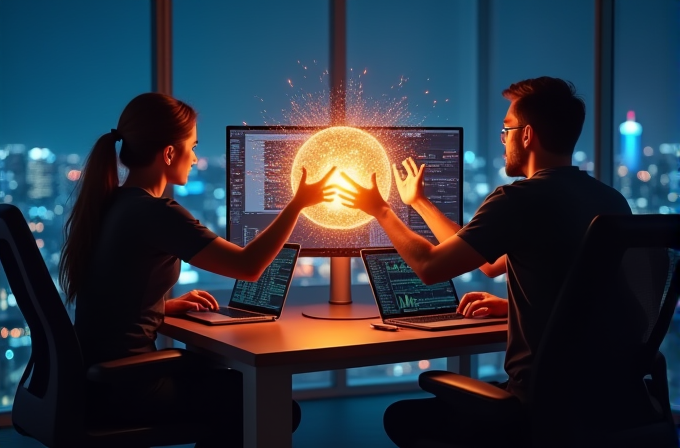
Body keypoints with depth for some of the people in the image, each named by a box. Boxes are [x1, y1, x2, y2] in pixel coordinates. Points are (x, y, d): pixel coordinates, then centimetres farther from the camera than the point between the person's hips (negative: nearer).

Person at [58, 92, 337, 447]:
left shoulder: (108, 203, 8)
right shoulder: (155, 213, -20)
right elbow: (249, 266, -20)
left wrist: (170, 305, 11)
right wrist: (298, 204, -10)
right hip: (126, 386, -9)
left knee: (232, 383, 24)